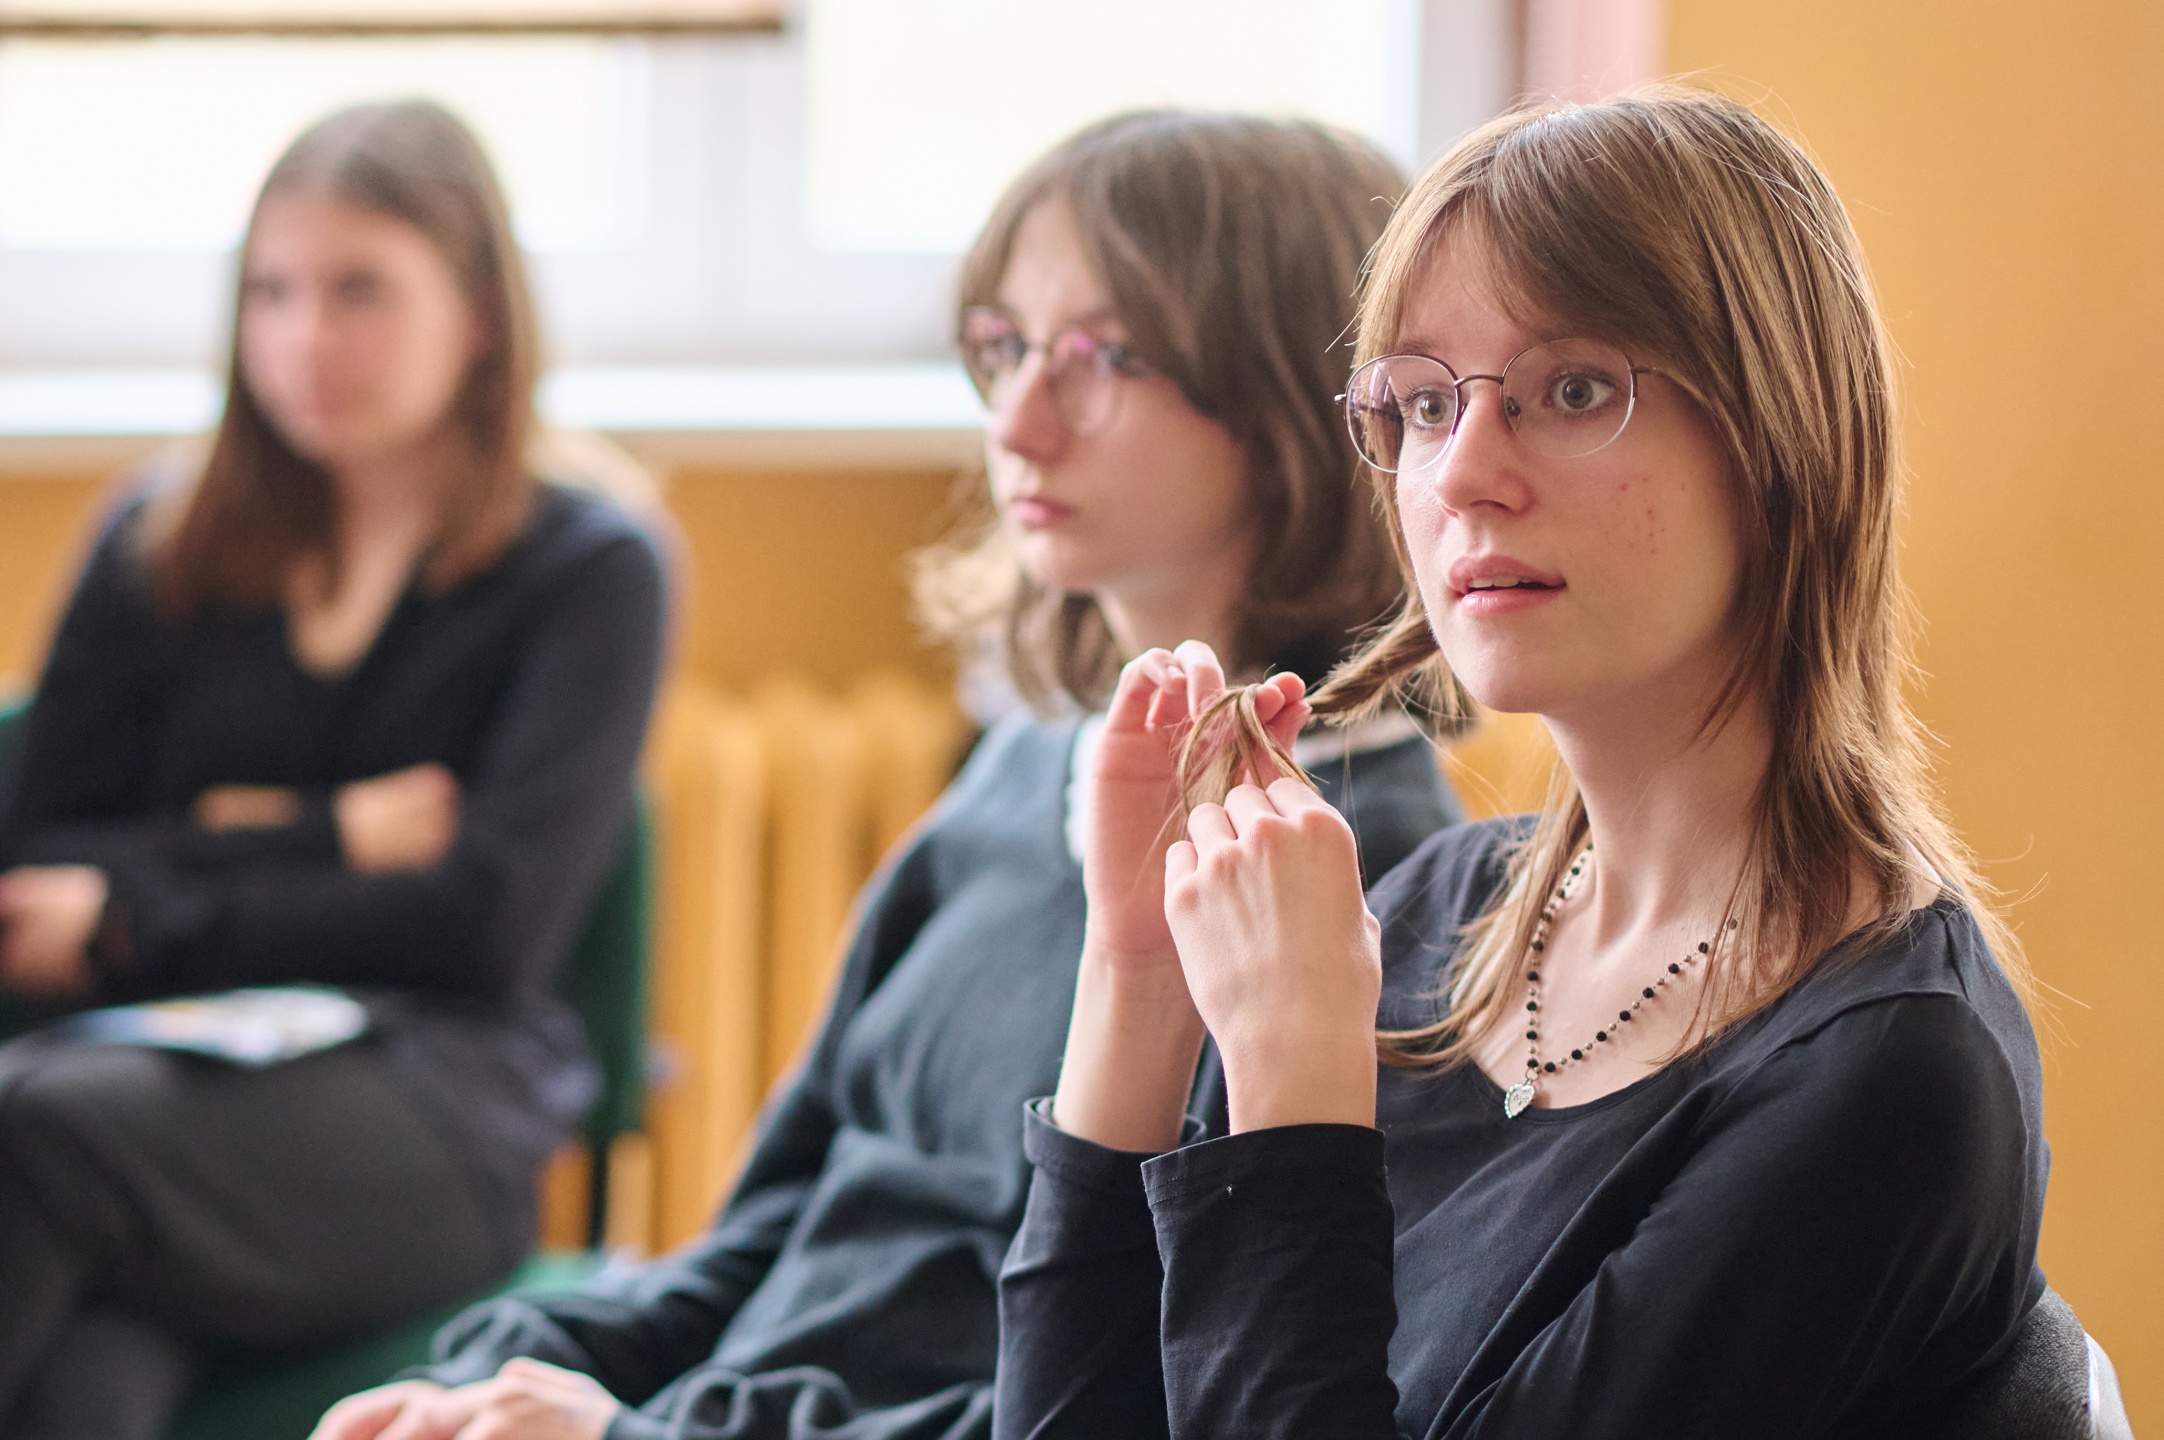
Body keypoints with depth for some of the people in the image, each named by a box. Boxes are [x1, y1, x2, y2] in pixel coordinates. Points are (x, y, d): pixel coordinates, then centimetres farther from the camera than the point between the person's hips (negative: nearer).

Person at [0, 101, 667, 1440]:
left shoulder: (589, 570, 10)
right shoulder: (157, 552, 21)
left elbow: (492, 924, -2)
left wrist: (137, 924, -2)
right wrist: (319, 839, -1)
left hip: (431, 1101, -2)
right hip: (152, 1063, 3)